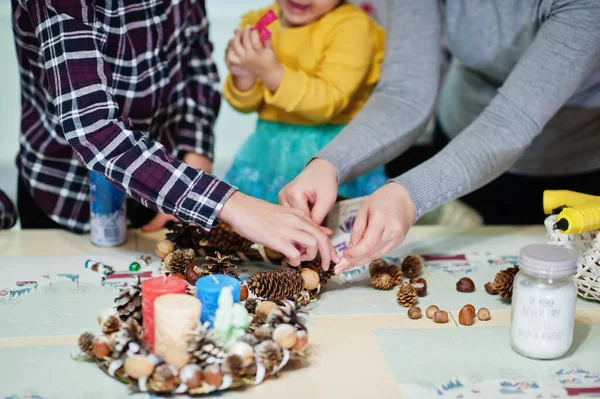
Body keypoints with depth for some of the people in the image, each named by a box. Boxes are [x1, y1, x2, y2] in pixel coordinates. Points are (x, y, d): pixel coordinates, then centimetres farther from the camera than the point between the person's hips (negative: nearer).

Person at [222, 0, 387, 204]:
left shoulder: (352, 26, -13)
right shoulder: (257, 22, 4)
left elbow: (329, 102, -21)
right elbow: (246, 104, 8)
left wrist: (273, 73, -30)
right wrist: (243, 78, -15)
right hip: (270, 146, 5)